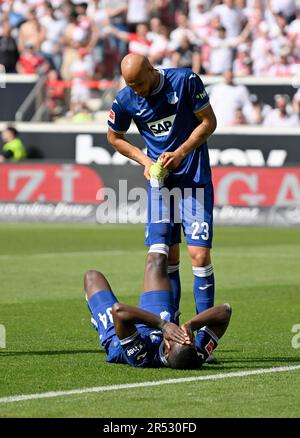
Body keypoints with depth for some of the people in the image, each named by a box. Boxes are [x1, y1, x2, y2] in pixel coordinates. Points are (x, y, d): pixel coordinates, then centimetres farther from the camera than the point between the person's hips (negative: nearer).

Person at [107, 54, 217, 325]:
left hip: (195, 178, -3)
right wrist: (145, 160, -1)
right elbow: (115, 137, 13)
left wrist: (180, 154, -13)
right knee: (163, 257, -3)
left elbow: (209, 122, -3)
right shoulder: (125, 100, -4)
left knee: (199, 254, -11)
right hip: (159, 181, 3)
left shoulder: (185, 80, -11)